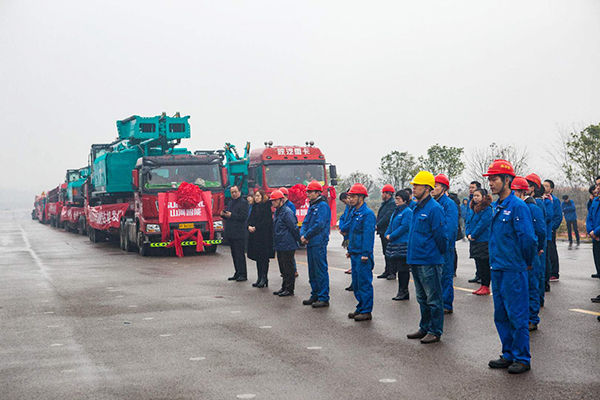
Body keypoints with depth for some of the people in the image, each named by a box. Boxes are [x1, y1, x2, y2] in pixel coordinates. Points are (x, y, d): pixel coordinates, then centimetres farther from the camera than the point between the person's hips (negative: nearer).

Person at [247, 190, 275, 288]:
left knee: (264, 257, -6)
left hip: (264, 235, -7)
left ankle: (264, 278, -3)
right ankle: (260, 278, 14)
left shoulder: (267, 206, -6)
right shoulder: (255, 207, 15)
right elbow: (250, 219, 13)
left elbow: (266, 221, -14)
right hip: (255, 236, 7)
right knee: (258, 258, 9)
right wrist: (249, 226, -4)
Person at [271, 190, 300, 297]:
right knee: (283, 268, 15)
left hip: (287, 246, -9)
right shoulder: (277, 211, 14)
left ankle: (289, 289, 4)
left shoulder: (287, 212, -17)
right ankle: (284, 287, 24)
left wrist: (298, 239, -9)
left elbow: (294, 228, -16)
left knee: (288, 268, -2)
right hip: (279, 246, 9)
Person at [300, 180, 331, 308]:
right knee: (312, 271, 14)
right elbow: (305, 223, 17)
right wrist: (302, 235, -2)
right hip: (310, 244, 9)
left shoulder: (323, 206, -10)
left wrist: (307, 236, -11)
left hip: (319, 244, -9)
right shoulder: (311, 207, 18)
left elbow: (319, 225, -19)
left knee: (321, 271, -6)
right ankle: (315, 295, 23)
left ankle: (324, 298, -3)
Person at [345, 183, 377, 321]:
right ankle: (360, 308, 23)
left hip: (363, 254, -9)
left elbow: (368, 235, -18)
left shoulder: (367, 214, -14)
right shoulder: (354, 212, 15)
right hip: (354, 253, 9)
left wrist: (365, 253, -21)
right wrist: (350, 249, 21)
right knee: (356, 282, 14)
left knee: (364, 282, -4)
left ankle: (366, 311, 2)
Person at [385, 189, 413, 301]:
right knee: (398, 268, 11)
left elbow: (404, 227, -19)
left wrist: (391, 237, -15)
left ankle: (403, 292, 3)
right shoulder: (396, 211, 17)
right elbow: (391, 225, 21)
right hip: (395, 245, 9)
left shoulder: (408, 212, -11)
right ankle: (402, 292, 18)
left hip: (403, 245, -9)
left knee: (403, 269, -4)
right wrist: (387, 234, 2)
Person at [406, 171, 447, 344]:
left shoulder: (434, 208, -15)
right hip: (416, 260, 9)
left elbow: (440, 236, -13)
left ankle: (435, 331, 8)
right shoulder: (417, 208, 13)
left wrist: (440, 254, -3)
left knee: (433, 299, 0)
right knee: (422, 298, 18)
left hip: (429, 261, -9)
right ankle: (425, 328, 28)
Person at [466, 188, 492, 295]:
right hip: (474, 242, 9)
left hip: (484, 241, -8)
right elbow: (468, 222, 16)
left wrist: (473, 235, -14)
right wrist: (468, 234, 0)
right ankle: (483, 285, 18)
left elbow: (483, 223, -18)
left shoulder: (487, 209, -11)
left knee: (484, 264, -4)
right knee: (478, 264, 11)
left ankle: (486, 287, 1)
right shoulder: (473, 209, 15)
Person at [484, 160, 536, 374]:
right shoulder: (496, 207, 11)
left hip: (513, 270, -8)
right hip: (497, 268, 8)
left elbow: (528, 238, -15)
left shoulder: (517, 206, -14)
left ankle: (522, 359, 9)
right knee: (501, 316, 14)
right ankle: (509, 355, 24)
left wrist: (527, 262, -3)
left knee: (517, 316, -1)